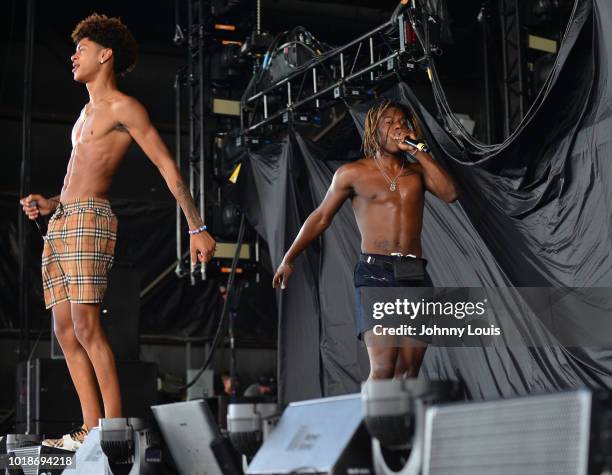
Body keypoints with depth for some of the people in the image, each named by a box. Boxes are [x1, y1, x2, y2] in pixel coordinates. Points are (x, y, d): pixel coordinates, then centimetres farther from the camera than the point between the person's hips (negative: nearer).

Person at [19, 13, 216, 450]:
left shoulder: (123, 107, -3)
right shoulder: (87, 113, 25)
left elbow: (169, 168, -7)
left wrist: (197, 228, -13)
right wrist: (49, 204, 12)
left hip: (89, 220, -9)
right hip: (61, 223, 9)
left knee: (86, 326, -17)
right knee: (65, 330, 3)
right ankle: (91, 429, 3)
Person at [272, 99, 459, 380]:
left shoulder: (418, 171, 16)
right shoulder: (352, 173, 9)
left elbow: (450, 194, -3)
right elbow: (321, 217, 15)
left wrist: (417, 151, -1)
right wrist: (288, 259, 13)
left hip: (416, 275, 4)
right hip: (375, 273, -3)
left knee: (409, 371, -1)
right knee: (383, 368, -18)